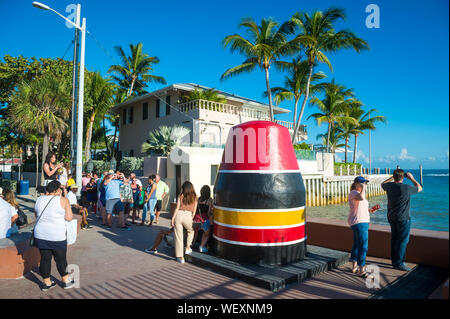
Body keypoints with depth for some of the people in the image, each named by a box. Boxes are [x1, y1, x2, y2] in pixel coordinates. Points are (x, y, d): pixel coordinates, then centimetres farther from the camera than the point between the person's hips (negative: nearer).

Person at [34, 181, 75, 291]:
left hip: (41, 234, 5)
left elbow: (37, 215, 17)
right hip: (57, 235, -4)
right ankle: (66, 281, 23)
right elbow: (69, 217, -7)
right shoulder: (63, 200, -9)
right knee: (61, 259, 9)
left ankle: (46, 283, 25)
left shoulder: (39, 199, 5)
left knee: (45, 258, 14)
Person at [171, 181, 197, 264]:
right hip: (188, 216, 1)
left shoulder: (181, 196, 6)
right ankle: (188, 248, 32)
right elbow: (194, 211, 10)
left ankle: (180, 257, 8)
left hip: (179, 215, -1)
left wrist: (172, 218, 2)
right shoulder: (194, 198, 11)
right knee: (191, 231, 32)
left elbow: (177, 208, 0)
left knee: (178, 237, 6)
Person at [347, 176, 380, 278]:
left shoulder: (358, 193, 17)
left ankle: (355, 267, 25)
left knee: (357, 245, 16)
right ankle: (361, 270, -6)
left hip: (362, 222, 11)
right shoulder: (354, 192, -14)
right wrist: (362, 188, -22)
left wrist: (371, 210, 5)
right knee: (363, 246, -11)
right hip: (358, 222, -11)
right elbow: (361, 198, -37)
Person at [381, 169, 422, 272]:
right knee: (403, 240, 0)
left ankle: (394, 261, 22)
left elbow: (383, 184, 24)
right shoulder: (407, 188, -16)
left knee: (394, 239, 14)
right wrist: (411, 178, 13)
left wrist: (393, 177, 23)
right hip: (403, 218, -6)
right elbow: (419, 188, 4)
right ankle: (399, 263, 2)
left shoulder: (389, 186, -2)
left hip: (391, 217, 6)